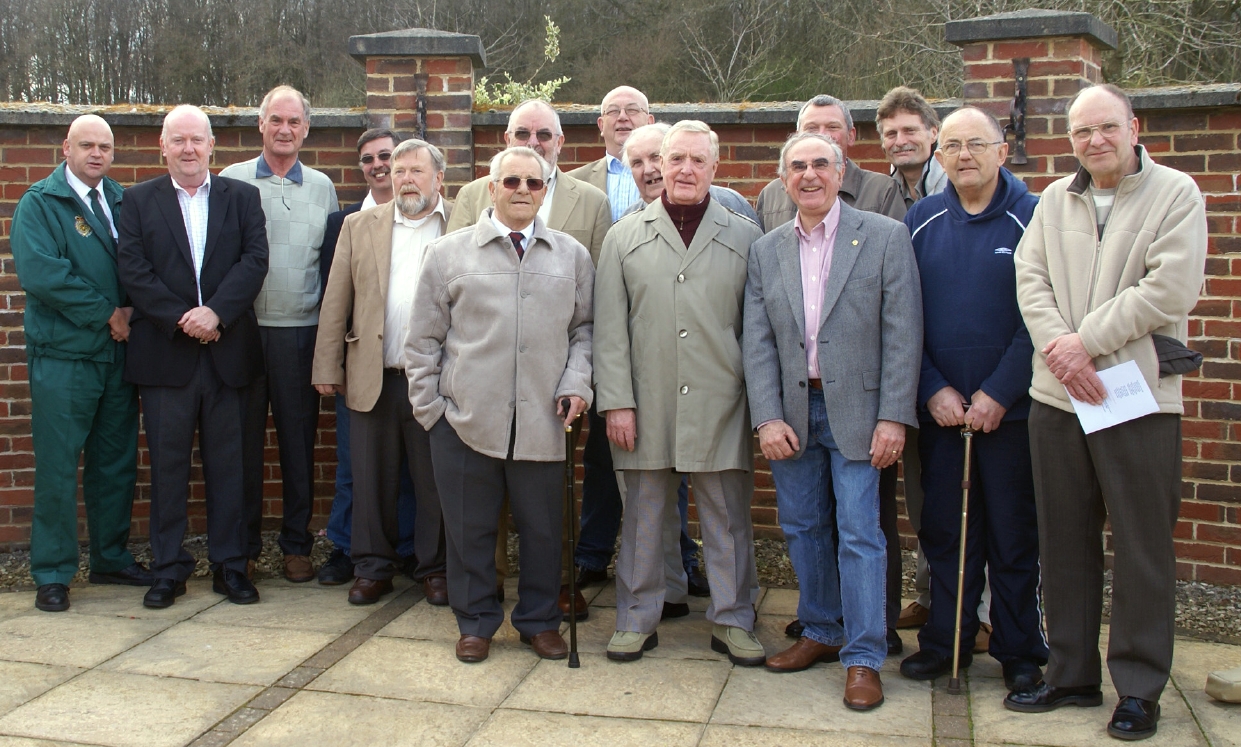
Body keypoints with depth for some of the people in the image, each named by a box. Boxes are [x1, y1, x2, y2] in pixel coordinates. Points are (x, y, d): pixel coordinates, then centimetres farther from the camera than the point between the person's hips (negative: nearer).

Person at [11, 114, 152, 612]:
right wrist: (106, 314, -15)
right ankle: (52, 575, 11)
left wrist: (132, 311, -9)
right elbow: (39, 272, -16)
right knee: (58, 467, 0)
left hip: (118, 353, 5)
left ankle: (112, 559, 26)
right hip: (63, 357, -5)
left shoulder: (122, 202, 13)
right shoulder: (39, 203, -3)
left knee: (116, 462, 12)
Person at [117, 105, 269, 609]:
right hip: (164, 354, 0)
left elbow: (255, 259, -3)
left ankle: (230, 566, 16)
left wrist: (215, 312, -16)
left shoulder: (242, 197, 9)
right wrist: (181, 320, -14)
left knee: (227, 465, 6)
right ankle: (168, 569, 16)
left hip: (228, 353, 0)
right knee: (167, 466, 6)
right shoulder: (138, 201, 8)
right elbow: (133, 270, -3)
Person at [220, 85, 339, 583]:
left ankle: (297, 544, 18)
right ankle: (241, 543, 18)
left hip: (300, 330, 1)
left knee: (298, 442, 6)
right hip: (241, 330, -1)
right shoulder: (231, 182, 4)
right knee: (243, 439, 6)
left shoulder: (322, 188, 9)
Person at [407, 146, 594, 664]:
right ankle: (476, 622, 25)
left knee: (542, 527, 8)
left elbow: (583, 328, 13)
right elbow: (424, 338, 6)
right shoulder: (448, 253, 5)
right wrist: (429, 405, 2)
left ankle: (539, 621, 27)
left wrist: (576, 383, -2)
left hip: (542, 420, 1)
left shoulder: (572, 256, 10)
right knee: (469, 528, 8)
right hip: (464, 420, -1)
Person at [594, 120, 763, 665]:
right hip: (647, 405, 0)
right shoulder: (625, 237, 7)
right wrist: (616, 401, -4)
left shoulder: (745, 238, 6)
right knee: (644, 515, 10)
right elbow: (609, 328, 3)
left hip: (721, 408, 0)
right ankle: (637, 618, 24)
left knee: (728, 517, 7)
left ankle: (732, 620, 22)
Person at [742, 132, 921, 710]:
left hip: (856, 409, -4)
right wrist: (768, 418, -7)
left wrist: (893, 417, -12)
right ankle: (821, 632, 31)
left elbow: (903, 333, -7)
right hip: (791, 411, 4)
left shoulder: (885, 237, -3)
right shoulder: (766, 251, 7)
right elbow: (757, 342, 3)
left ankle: (862, 658, 10)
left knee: (859, 533, -2)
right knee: (802, 527, 13)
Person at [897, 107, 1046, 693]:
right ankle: (944, 640, 25)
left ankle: (1019, 653, 20)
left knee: (1013, 534, 6)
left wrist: (998, 393, -12)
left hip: (1009, 408, -3)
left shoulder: (1032, 218, -4)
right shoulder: (919, 222, 6)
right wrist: (932, 389, -5)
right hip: (939, 408, 3)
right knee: (943, 529, 10)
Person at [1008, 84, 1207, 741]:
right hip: (1056, 396, 4)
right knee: (1064, 541, 10)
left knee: (1142, 546, 2)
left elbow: (1172, 288, -12)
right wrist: (1059, 349, -12)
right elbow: (1030, 279, 4)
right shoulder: (1055, 200, 13)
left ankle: (1139, 688, 14)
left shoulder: (1175, 194, 0)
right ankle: (1071, 674, 23)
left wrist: (1087, 340, -14)